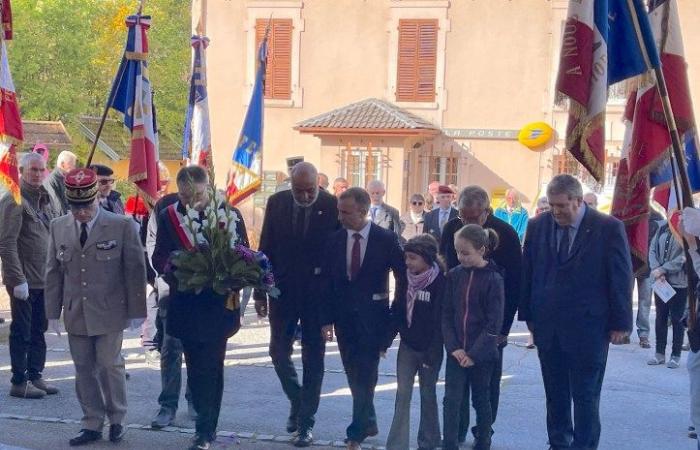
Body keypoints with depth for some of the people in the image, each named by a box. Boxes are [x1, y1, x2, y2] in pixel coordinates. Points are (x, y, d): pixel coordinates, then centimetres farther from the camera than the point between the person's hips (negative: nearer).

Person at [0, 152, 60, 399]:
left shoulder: (44, 199, 13)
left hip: (43, 278, 8)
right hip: (23, 280, -8)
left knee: (38, 330, 14)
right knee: (21, 332, 1)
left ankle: (35, 376, 23)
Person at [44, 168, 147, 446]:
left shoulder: (121, 226, -7)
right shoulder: (58, 228, 4)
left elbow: (135, 270, -4)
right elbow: (53, 272, 9)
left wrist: (136, 311, -3)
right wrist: (53, 312, 6)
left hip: (109, 312, -3)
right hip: (75, 314, 3)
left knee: (110, 365, 3)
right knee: (84, 370, 8)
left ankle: (116, 420, 22)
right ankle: (92, 425, 19)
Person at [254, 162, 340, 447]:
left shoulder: (333, 207, -9)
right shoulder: (276, 203, -2)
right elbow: (265, 248, 3)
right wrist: (260, 291, 1)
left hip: (318, 293, -2)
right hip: (283, 291, 2)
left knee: (313, 359, 4)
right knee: (279, 351, 7)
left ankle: (305, 422, 13)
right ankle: (297, 401, 32)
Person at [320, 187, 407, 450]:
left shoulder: (386, 239, -7)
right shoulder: (335, 240, 2)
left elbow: (403, 278, -1)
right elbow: (327, 281, 4)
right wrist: (327, 319, -2)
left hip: (373, 317, -3)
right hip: (344, 317, 4)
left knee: (365, 374, -7)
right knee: (354, 374, 10)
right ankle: (368, 422, 26)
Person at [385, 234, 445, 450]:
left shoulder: (439, 282, -15)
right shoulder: (406, 279, 0)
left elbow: (440, 321, -15)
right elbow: (397, 311, 9)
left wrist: (432, 353, -17)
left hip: (430, 349, -4)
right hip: (407, 346, 4)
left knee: (428, 394, 10)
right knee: (402, 394, -2)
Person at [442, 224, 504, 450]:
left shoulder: (493, 279, -11)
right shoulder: (454, 275, 1)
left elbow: (494, 323, -12)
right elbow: (447, 315, 3)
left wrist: (474, 353, -15)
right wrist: (453, 347, -8)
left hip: (482, 353, -3)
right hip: (456, 352, 3)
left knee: (481, 401, 10)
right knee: (451, 401, -3)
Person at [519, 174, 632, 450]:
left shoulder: (609, 228, -8)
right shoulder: (538, 226, 3)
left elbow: (622, 278, -5)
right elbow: (527, 272, 9)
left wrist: (620, 324, -5)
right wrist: (528, 314, 8)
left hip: (588, 328, -4)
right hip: (547, 326, 4)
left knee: (585, 396, 2)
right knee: (555, 394, 12)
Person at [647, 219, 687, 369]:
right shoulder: (662, 226, 5)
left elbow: (684, 258, -17)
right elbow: (653, 249, 4)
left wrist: (663, 270, -16)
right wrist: (656, 270, -10)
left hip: (678, 282, -5)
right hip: (660, 281, 5)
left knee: (677, 319, 4)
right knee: (660, 317, 11)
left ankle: (676, 356, 13)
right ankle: (660, 353, 20)